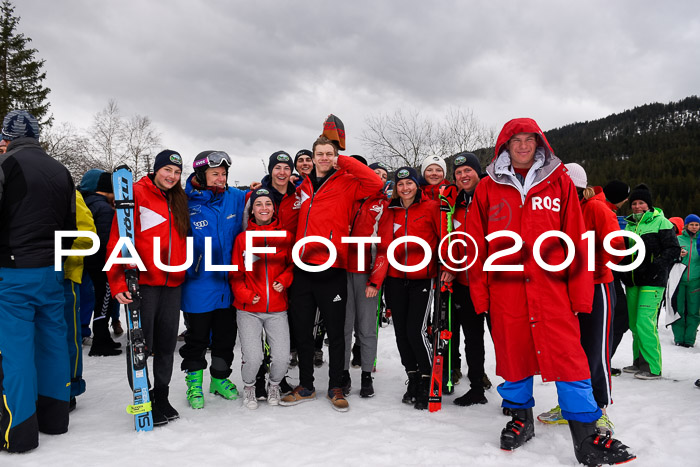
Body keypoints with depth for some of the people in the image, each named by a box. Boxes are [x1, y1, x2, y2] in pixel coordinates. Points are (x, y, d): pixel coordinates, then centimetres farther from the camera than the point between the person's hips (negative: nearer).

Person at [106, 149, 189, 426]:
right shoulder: (137, 193, -4)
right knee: (141, 343, 0)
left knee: (167, 343, 12)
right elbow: (118, 239, -10)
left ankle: (161, 397, 26)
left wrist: (183, 272, 11)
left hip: (173, 282, 6)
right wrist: (118, 282, -16)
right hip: (142, 281, -5)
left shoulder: (179, 200, 14)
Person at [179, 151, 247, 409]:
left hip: (229, 283, 4)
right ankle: (194, 382, 30)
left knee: (226, 336, 17)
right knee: (197, 337, 11)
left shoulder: (236, 198, 1)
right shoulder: (186, 203, -11)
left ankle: (220, 378, 35)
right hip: (198, 285, -4)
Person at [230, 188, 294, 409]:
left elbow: (293, 265, 12)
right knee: (252, 357, -10)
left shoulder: (286, 236, 4)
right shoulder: (242, 238, 3)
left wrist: (284, 280, -7)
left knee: (282, 358, -6)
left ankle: (274, 385, 28)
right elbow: (235, 273, 5)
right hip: (248, 310, -1)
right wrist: (246, 295, -8)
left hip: (277, 310, 1)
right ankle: (249, 387, 25)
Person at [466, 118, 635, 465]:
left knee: (568, 356, -3)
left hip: (552, 286, -1)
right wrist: (479, 292, 1)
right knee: (512, 354, 10)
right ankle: (520, 418, 30)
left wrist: (580, 291, -2)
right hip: (505, 287, 1)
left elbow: (576, 240, 3)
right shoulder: (488, 188, 8)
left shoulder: (559, 182, 7)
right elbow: (476, 244, 6)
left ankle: (586, 436, 10)